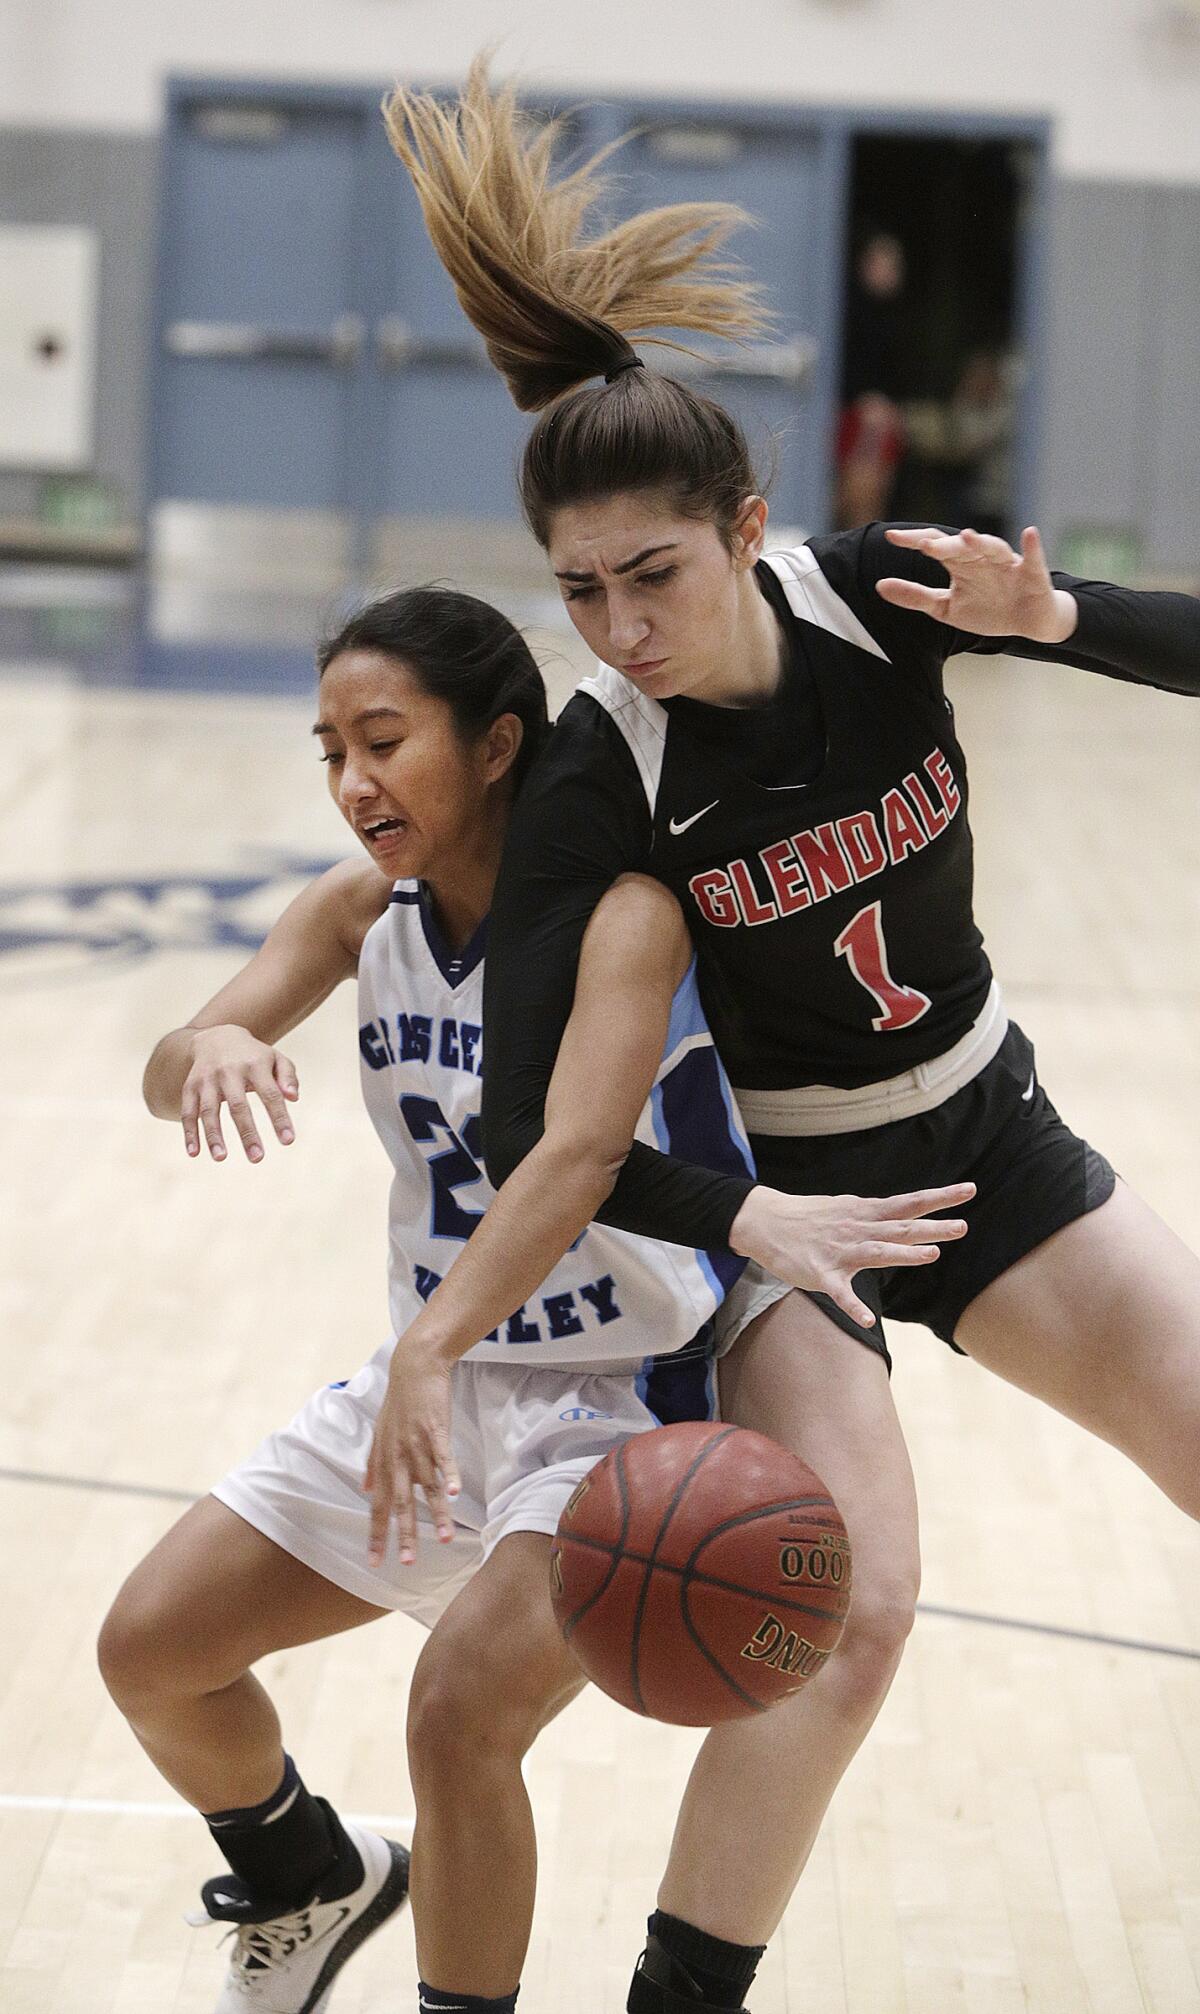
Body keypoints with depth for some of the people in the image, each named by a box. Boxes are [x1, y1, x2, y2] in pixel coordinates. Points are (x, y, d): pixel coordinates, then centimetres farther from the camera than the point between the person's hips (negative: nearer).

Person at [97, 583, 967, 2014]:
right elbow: (165, 1076, -13)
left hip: (622, 1402, -7)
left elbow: (576, 1159, -36)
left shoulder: (621, 914, -21)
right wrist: (214, 1050, -39)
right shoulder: (361, 909, -1)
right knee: (152, 1648, 6)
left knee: (463, 1704, -28)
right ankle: (310, 1886, 35)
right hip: (436, 1374, 7)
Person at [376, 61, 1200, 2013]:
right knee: (851, 1615, -23)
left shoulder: (875, 593, -15)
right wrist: (763, 1239, -34)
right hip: (776, 1187, -4)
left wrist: (1043, 617, -28)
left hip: (991, 1139, 4)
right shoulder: (595, 777, -23)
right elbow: (531, 1119, -27)